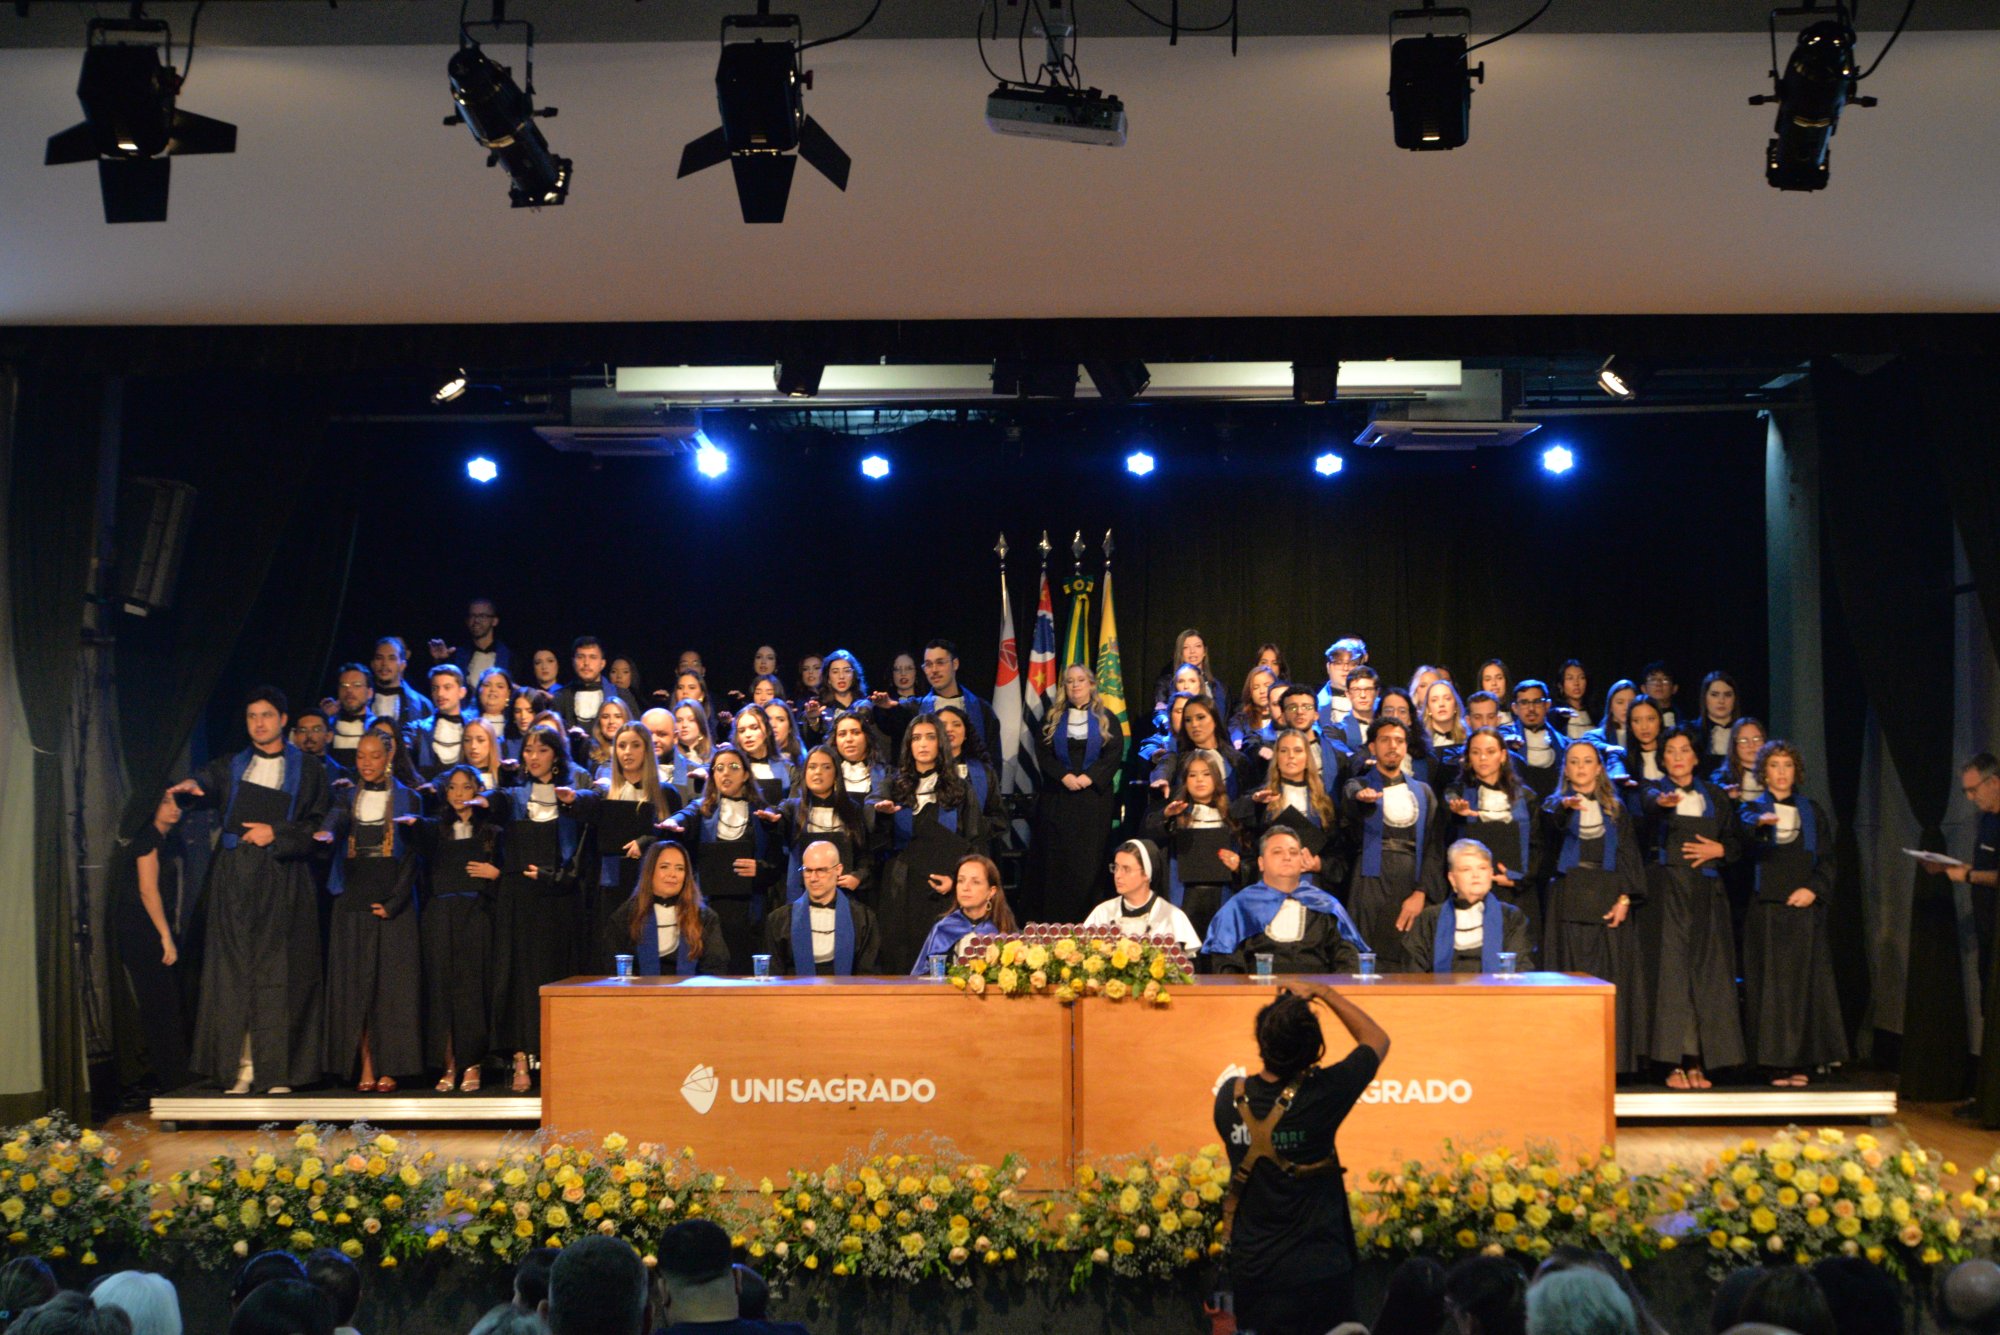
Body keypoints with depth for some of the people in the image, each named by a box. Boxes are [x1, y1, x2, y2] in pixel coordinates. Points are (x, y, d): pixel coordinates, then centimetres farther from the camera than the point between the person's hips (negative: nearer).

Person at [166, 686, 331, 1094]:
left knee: (278, 976, -6)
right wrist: (191, 785, -28)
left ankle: (278, 1072, -5)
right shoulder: (231, 767, 15)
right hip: (235, 880, 2)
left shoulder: (307, 771, 10)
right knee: (235, 972, -4)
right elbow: (206, 782, -6)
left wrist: (276, 833, -10)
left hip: (282, 882, -2)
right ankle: (243, 1068, -3)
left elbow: (317, 827, 4)